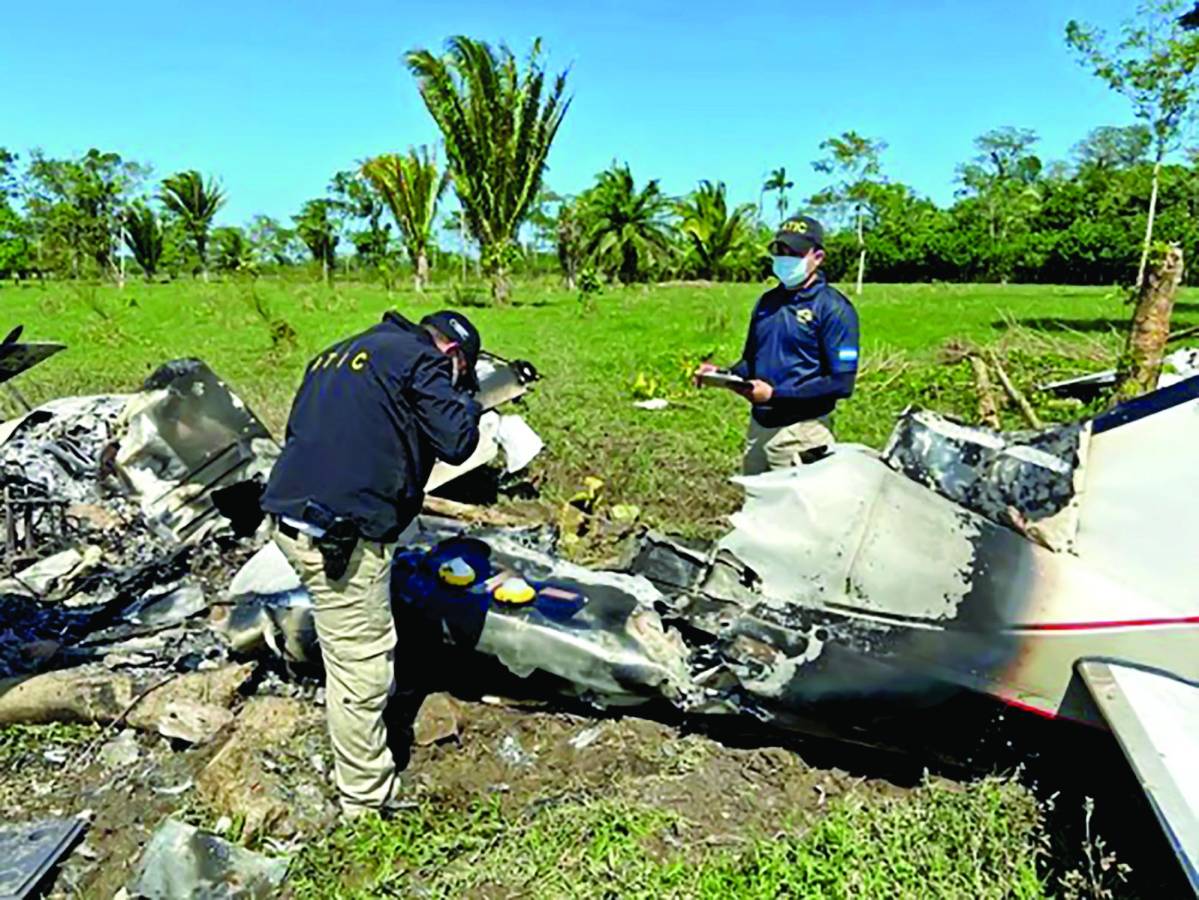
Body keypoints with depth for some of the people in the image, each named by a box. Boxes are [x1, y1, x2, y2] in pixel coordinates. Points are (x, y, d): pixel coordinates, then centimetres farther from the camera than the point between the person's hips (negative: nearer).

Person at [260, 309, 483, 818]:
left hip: (294, 516, 9)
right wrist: (467, 398, 8)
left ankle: (380, 740, 42)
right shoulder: (421, 359, -5)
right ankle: (369, 804, 15)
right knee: (361, 670, 2)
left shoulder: (337, 355, 22)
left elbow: (299, 430, 24)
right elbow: (457, 442, -10)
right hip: (341, 536, -9)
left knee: (365, 650, 25)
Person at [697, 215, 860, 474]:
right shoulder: (767, 302, 11)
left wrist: (775, 393, -20)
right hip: (759, 424, 7)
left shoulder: (833, 308, -10)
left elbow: (841, 383, -15)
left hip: (799, 433, -6)